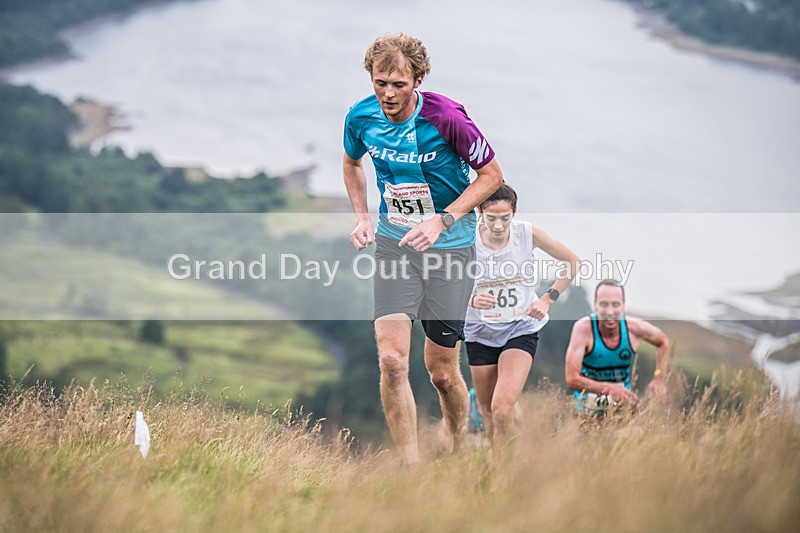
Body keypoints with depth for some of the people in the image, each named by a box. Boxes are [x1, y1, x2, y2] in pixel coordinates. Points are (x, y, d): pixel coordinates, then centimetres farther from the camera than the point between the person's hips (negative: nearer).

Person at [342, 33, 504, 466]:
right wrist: (361, 217, 4)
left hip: (450, 247, -3)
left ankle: (458, 453, 29)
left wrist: (443, 220, -18)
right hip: (393, 244, 3)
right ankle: (411, 467, -8)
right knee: (391, 359, -14)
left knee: (442, 372, 2)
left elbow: (491, 175, -8)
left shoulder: (446, 117, -19)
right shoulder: (361, 117, -6)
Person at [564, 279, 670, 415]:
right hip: (590, 396, -2)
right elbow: (571, 379, -24)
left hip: (623, 397, 2)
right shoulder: (583, 328, -19)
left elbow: (663, 342, 15)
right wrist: (610, 390, -34)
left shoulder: (635, 327, -10)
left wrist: (660, 378, 4)